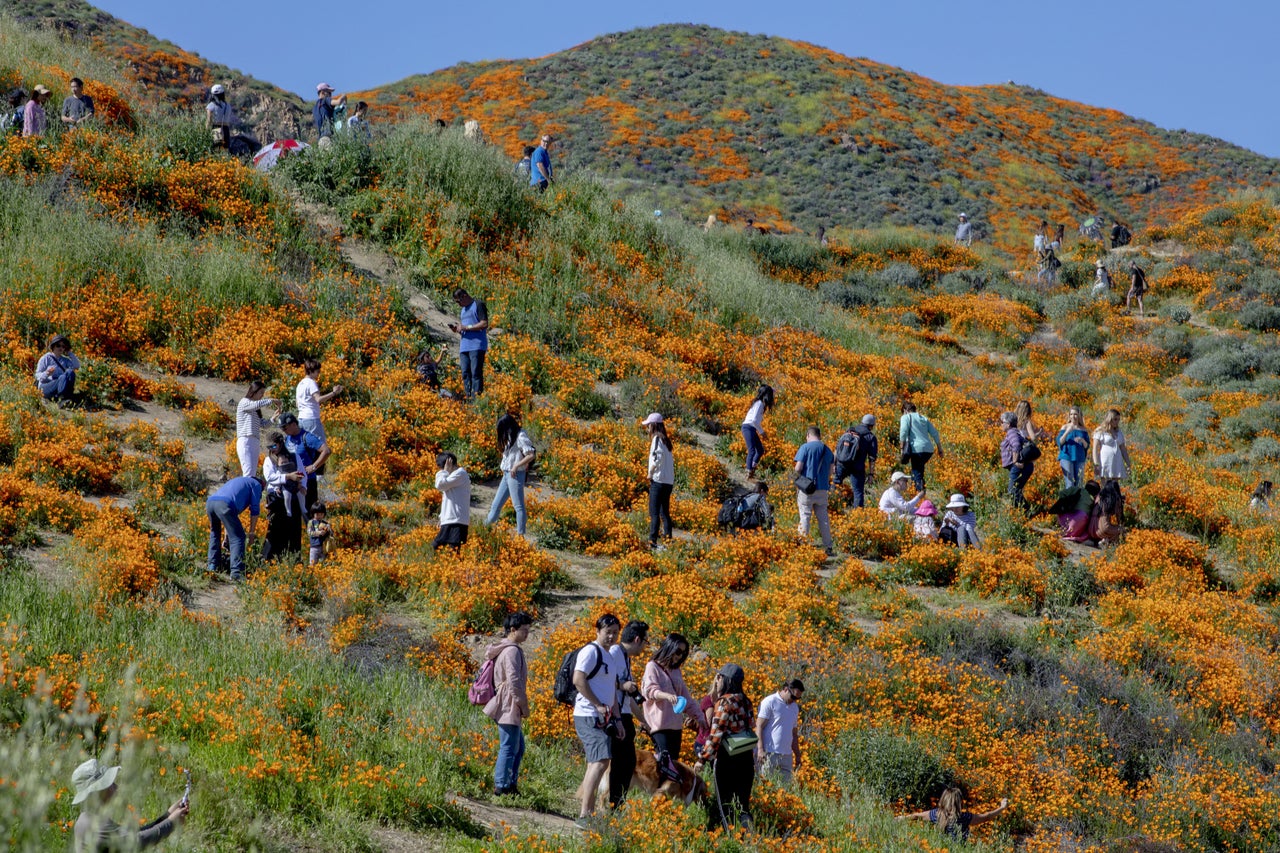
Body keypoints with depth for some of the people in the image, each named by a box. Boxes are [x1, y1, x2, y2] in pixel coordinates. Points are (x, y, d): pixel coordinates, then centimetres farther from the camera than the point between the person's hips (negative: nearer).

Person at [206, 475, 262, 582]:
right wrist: (251, 533, 16)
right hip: (224, 504, -7)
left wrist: (227, 535, 46)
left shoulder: (237, 481, 43)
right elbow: (254, 510, 12)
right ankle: (236, 572, -14)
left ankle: (213, 566, 28)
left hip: (210, 502, 7)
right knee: (237, 537, -3)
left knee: (215, 534, 29)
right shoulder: (256, 485, 24)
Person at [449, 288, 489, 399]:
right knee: (465, 373, 2)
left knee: (475, 373, -11)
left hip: (477, 346, -8)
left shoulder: (479, 305, -2)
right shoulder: (463, 309, 25)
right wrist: (457, 329, 8)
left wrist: (466, 327, -12)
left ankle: (477, 397, -14)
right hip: (464, 347, 8)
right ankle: (467, 396, 2)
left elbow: (484, 324, -12)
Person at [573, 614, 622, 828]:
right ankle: (584, 815, -23)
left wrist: (616, 716, 22)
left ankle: (589, 813, 17)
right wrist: (598, 705, -17)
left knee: (596, 763, 11)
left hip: (601, 718, 10)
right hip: (588, 716, -10)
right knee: (601, 761, -19)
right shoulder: (590, 651, -9)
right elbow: (578, 680, -19)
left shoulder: (609, 656, 21)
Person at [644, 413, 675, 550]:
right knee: (665, 512, 14)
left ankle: (652, 541, -15)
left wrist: (650, 474, -12)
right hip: (669, 481, 9)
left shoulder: (657, 438, -9)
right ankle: (668, 537, 12)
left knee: (654, 512, -10)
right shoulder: (665, 439, 16)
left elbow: (658, 457, -22)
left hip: (658, 480, -9)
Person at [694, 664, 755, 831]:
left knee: (723, 804, 1)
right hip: (747, 758, 6)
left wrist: (702, 759, -11)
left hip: (728, 759, -6)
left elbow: (715, 735, -15)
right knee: (742, 803, 9)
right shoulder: (745, 701, 10)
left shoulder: (724, 702, -11)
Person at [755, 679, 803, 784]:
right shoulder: (770, 702, -4)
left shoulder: (794, 707, 19)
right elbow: (759, 726, -9)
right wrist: (760, 749, -17)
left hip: (786, 756, 7)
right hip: (769, 754, -7)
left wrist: (797, 755, 21)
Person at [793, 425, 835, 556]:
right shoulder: (827, 450, 11)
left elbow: (798, 468, -11)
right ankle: (828, 547, 12)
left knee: (805, 516, 1)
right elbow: (829, 472, 12)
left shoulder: (805, 447, -6)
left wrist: (799, 479, 6)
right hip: (823, 489, 4)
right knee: (823, 518, 10)